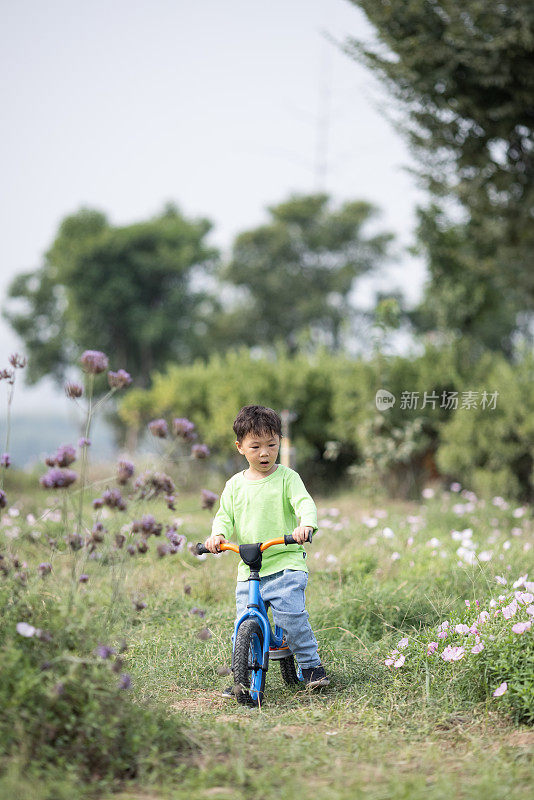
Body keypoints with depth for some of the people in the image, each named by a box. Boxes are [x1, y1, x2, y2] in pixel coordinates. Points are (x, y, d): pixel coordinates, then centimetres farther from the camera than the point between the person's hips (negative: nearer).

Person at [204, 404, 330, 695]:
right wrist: (218, 534, -11)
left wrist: (305, 525, -32)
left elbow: (304, 503, -10)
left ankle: (311, 664, -1)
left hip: (285, 563, -3)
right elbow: (225, 515, 12)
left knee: (291, 614, -19)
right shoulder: (235, 485, 12)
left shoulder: (287, 477, 2)